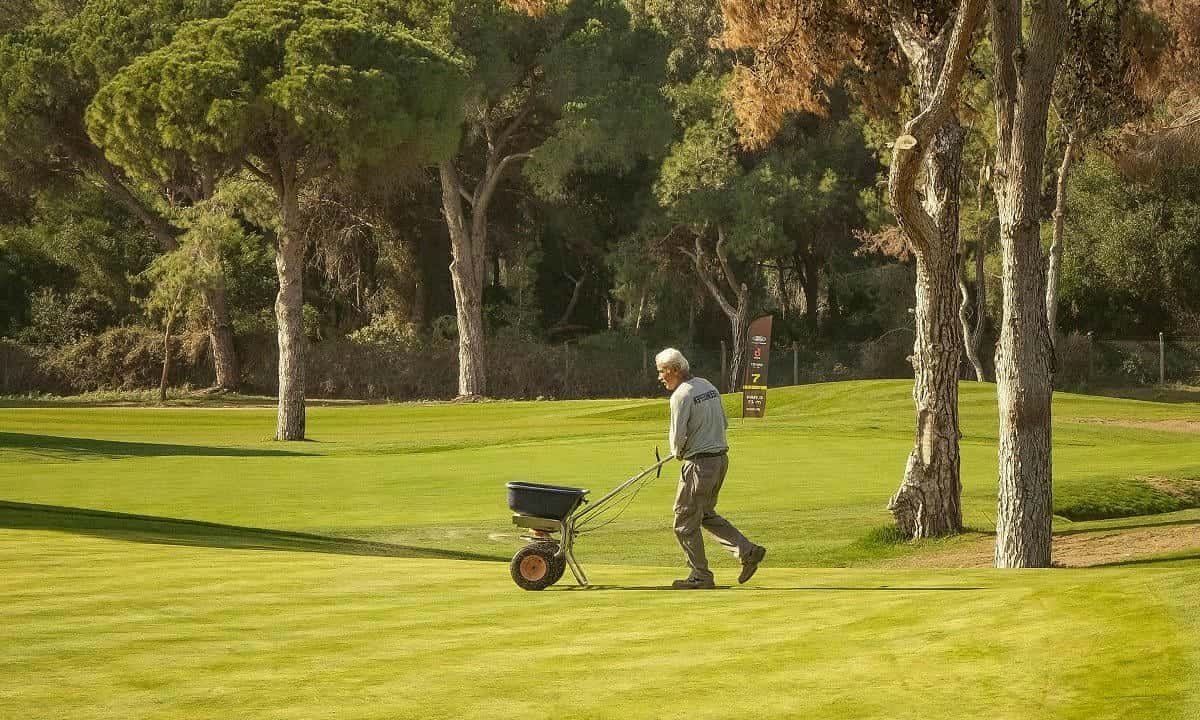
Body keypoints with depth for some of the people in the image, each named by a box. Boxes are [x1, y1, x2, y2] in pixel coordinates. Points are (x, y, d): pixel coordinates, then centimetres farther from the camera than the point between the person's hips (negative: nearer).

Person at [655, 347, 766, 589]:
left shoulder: (681, 395, -16)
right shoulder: (709, 386, 11)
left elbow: (678, 436, -18)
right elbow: (724, 423, 19)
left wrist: (678, 453, 3)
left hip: (699, 463, -9)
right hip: (721, 458, 9)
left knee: (685, 521, 2)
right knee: (706, 514, 21)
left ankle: (701, 577, 5)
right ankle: (748, 551, 12)